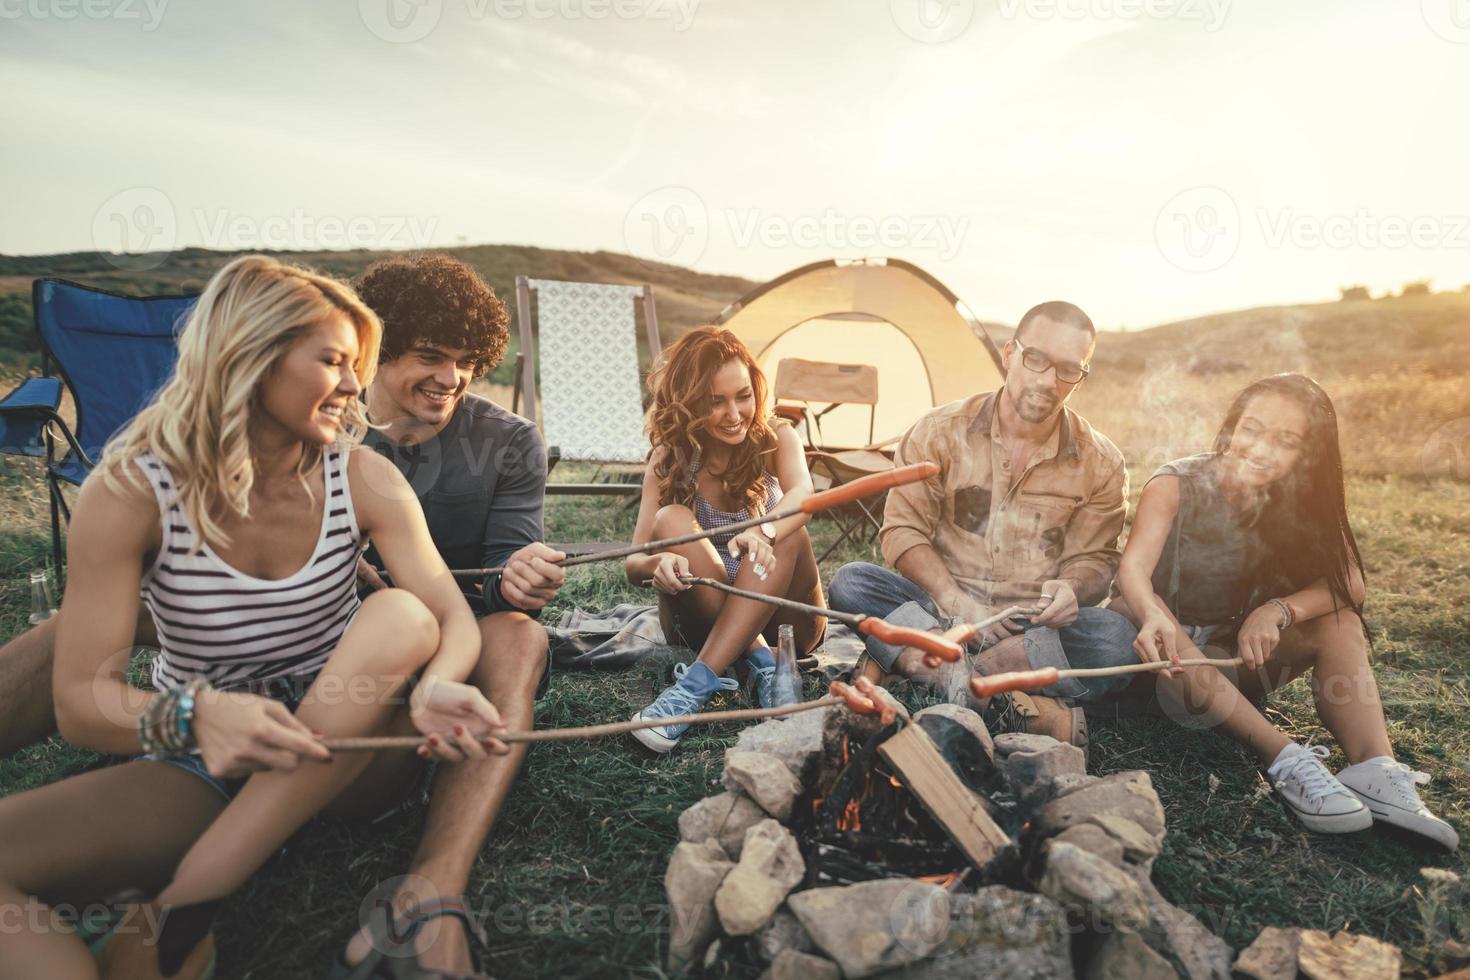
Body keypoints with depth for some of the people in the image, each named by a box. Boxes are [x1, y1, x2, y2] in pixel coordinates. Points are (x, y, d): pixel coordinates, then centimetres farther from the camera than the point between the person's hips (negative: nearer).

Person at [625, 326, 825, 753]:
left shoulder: (775, 438, -6)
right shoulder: (669, 458, -6)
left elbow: (802, 494, -30)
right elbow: (633, 563, -15)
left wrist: (764, 532, -53)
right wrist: (658, 562, -40)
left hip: (781, 617, 0)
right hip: (704, 618, 0)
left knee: (785, 532, -31)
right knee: (671, 519, -26)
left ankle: (697, 682, -36)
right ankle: (758, 658, -27)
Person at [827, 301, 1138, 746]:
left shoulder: (1100, 464, 1)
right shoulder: (941, 431, -3)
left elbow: (1094, 558, 6)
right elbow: (902, 529, -6)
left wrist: (1072, 589, -20)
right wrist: (956, 603, -20)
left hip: (1034, 629, 1)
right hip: (939, 611, 0)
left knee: (1116, 637, -30)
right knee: (850, 582, -27)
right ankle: (1014, 702, -39)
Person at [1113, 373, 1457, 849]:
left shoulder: (1301, 502, -3)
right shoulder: (1176, 484, -14)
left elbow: (1350, 585, -14)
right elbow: (1133, 568, -28)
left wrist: (1278, 611, -35)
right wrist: (1153, 616, -52)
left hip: (1232, 660, 3)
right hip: (1167, 647, -3)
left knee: (1338, 623, -17)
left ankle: (1375, 769, -30)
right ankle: (1286, 760, -39)